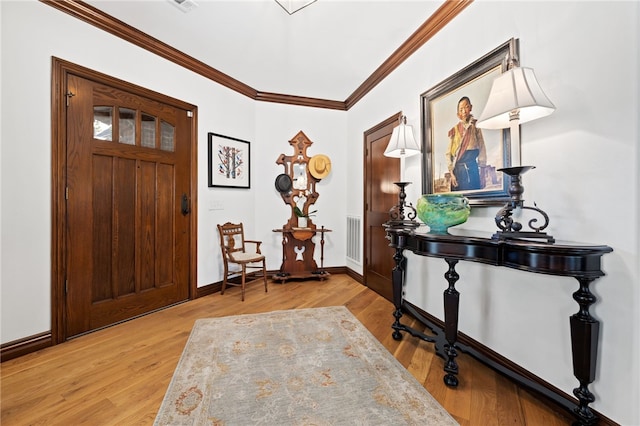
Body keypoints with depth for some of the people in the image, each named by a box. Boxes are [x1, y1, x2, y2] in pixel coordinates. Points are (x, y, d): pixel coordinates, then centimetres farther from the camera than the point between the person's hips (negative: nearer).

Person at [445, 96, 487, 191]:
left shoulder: (476, 128, 7)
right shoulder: (455, 130, 3)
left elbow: (482, 150, 7)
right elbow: (449, 153, 0)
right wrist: (451, 173, -8)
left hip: (473, 169, 1)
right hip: (458, 169, -1)